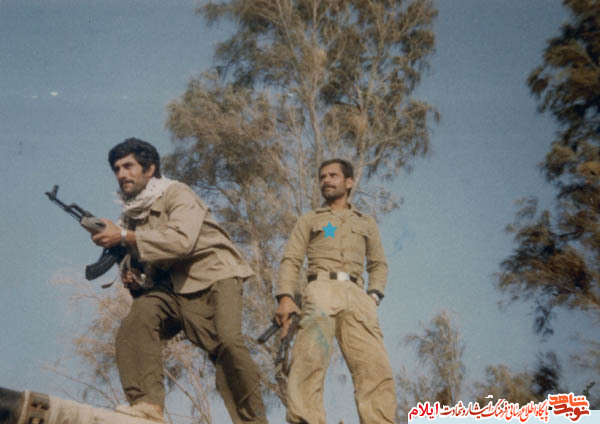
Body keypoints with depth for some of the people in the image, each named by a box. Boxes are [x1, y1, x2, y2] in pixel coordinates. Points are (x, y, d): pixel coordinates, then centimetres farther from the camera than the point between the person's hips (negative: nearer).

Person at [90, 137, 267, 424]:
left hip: (213, 274, -5)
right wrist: (133, 279, -1)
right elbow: (140, 259, 25)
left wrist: (124, 236, -24)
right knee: (137, 319, -25)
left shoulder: (177, 194, -5)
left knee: (227, 341, -27)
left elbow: (182, 240, -23)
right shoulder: (131, 214, 15)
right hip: (171, 285, 6)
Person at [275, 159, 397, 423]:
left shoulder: (366, 224, 31)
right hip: (321, 288, -2)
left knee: (375, 367, -16)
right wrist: (285, 297, -6)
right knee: (310, 357, -26)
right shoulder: (309, 220, 25)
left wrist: (374, 295, 2)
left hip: (356, 295, 2)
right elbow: (290, 261, 13)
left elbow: (378, 264, 24)